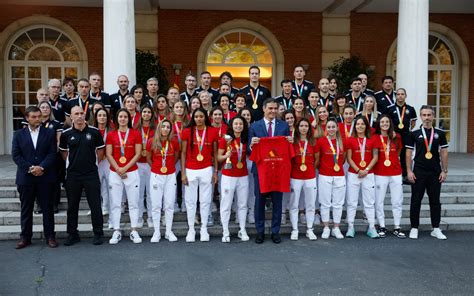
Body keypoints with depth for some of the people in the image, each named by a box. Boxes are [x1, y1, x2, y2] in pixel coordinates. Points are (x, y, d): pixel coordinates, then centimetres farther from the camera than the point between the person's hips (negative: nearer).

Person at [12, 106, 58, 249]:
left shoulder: (49, 133, 5)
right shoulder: (19, 134, 7)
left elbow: (52, 153, -2)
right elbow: (16, 155, 0)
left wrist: (41, 167, -15)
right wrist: (30, 168, -11)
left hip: (45, 177, -1)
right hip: (25, 177, 1)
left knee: (47, 208, 4)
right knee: (26, 209, 8)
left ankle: (50, 236, 13)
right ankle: (25, 237, 18)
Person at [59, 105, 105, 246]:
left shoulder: (94, 132, -2)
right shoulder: (66, 134, 1)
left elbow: (100, 151, 7)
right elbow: (64, 153, 14)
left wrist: (91, 162, 5)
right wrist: (73, 162, 6)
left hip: (91, 173, -1)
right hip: (72, 175, 2)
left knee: (95, 205, 1)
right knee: (72, 206, 9)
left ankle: (98, 233, 13)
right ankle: (72, 234, 20)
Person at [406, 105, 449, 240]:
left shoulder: (440, 133, 5)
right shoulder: (414, 134, 1)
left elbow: (444, 153, 6)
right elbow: (408, 153, 1)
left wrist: (444, 170, 1)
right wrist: (409, 171, -5)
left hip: (435, 172, 2)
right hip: (418, 172, -1)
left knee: (435, 201, 7)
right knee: (416, 201, 3)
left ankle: (436, 229, 17)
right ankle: (414, 228, 12)